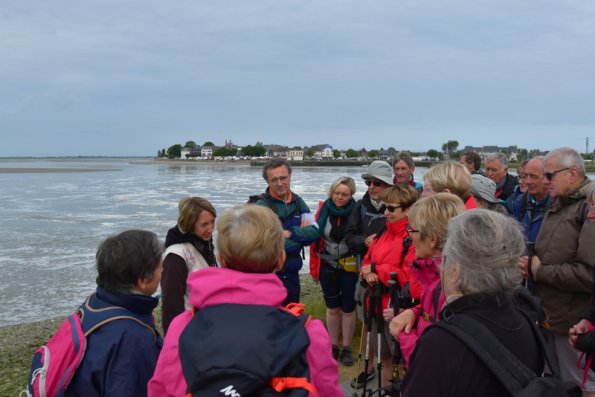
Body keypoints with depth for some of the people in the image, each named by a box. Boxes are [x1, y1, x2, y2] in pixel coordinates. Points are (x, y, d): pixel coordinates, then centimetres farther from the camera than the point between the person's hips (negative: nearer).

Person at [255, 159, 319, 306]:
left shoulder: (298, 201, 5)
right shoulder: (262, 205, -14)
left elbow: (315, 232, -4)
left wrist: (290, 233, -17)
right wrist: (301, 234, -10)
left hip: (292, 274, 6)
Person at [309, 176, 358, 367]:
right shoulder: (324, 209, -5)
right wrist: (314, 268, 2)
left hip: (349, 267, -2)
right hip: (328, 267, 2)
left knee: (348, 308, 9)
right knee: (332, 307, 13)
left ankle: (346, 348, 24)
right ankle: (333, 345, 29)